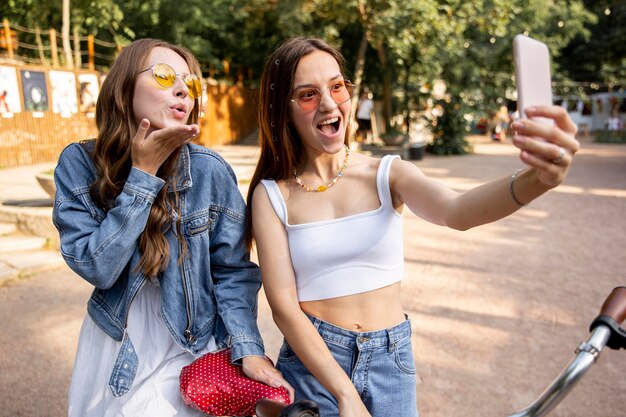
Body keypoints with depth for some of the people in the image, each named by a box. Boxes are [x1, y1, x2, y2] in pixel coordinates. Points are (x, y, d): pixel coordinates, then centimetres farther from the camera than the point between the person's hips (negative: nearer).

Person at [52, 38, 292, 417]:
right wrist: (144, 173, -25)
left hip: (190, 354, -2)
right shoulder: (79, 163, -13)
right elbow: (96, 267, -21)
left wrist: (248, 349, -19)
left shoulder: (210, 171, -17)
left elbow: (232, 271, -9)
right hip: (112, 353, 2)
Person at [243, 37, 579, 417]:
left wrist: (536, 180, -43)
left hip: (391, 361, 2)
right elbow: (283, 306, -12)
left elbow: (456, 211, -24)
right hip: (312, 362, -1)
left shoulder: (388, 175, -6)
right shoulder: (272, 195, -8)